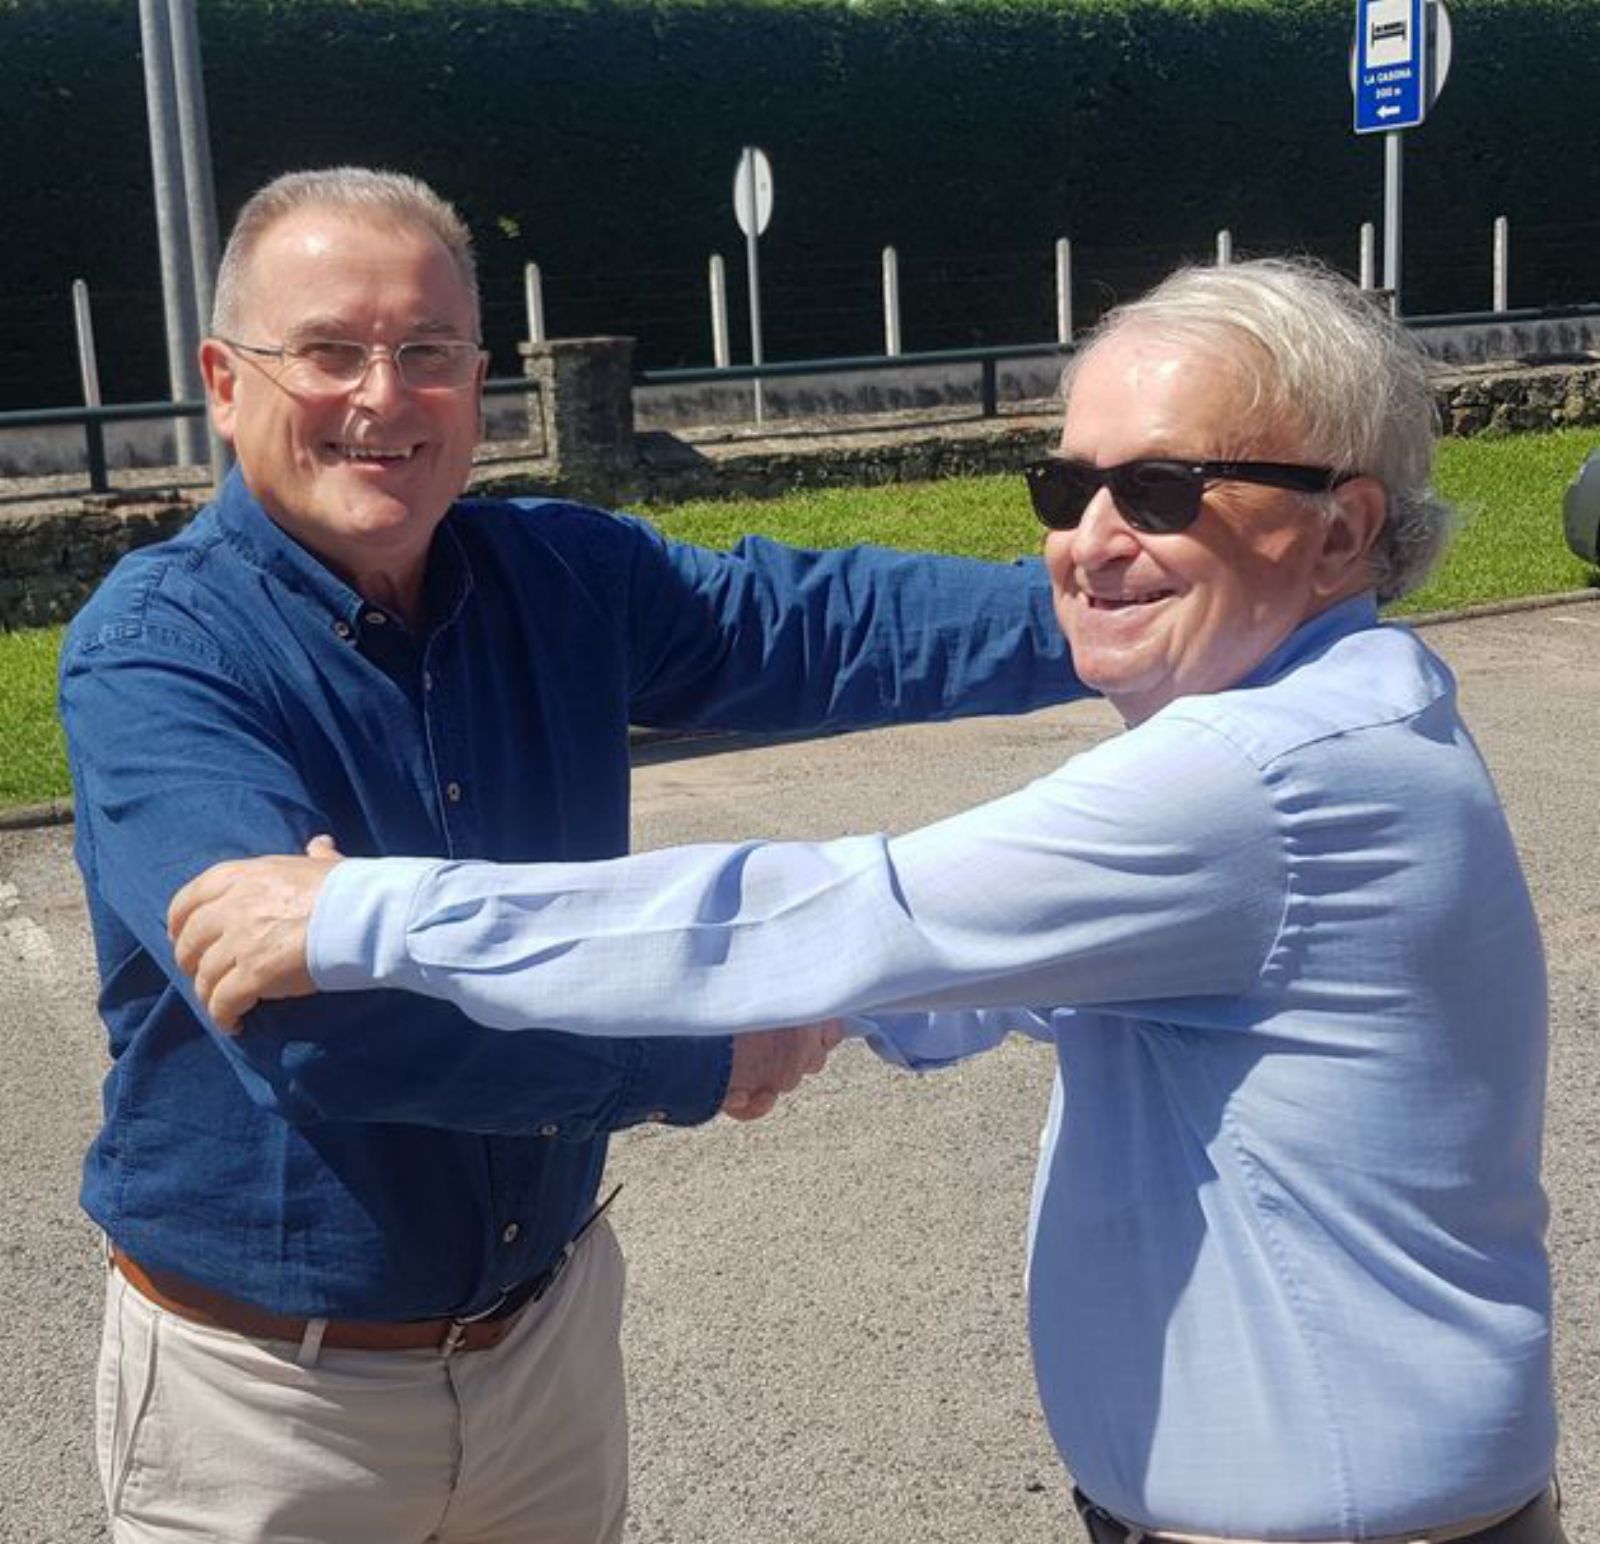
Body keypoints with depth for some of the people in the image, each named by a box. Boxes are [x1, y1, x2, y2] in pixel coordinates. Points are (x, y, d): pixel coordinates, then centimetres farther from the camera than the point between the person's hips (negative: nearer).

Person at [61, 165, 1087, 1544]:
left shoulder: (561, 578, -2)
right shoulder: (154, 652, -20)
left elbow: (828, 624, -10)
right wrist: (698, 1053, -29)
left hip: (554, 1321, 5)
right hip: (271, 1390, -4)